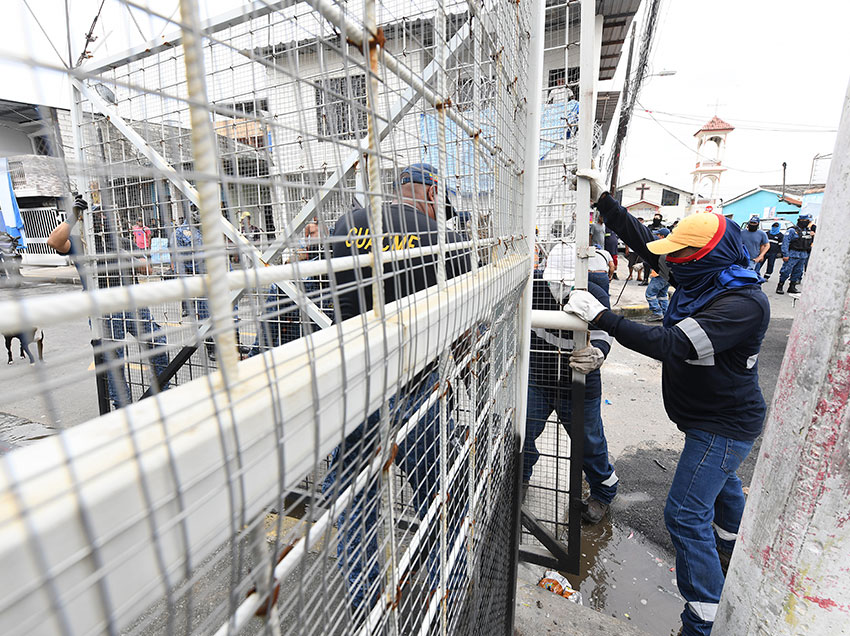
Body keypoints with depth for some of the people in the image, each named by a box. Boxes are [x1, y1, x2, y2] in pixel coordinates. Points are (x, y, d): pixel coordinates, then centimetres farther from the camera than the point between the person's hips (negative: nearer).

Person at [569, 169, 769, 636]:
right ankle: (732, 556, 58)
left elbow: (671, 345, -39)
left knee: (687, 514, -7)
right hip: (710, 417, 10)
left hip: (723, 426, -9)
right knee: (720, 485, 31)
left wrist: (601, 317, -39)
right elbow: (642, 241, 0)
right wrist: (602, 198, -5)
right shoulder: (703, 280, -3)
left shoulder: (743, 303, -29)